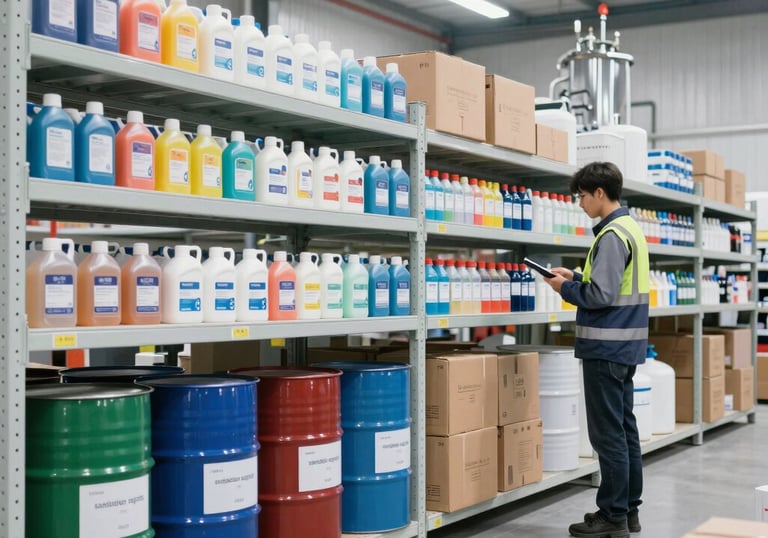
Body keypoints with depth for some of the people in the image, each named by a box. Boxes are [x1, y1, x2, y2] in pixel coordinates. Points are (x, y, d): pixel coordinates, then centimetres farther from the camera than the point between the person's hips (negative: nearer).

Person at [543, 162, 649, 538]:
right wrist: (575, 278, 13)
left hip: (606, 347, -10)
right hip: (626, 345, 10)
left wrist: (565, 288, -6)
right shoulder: (631, 229, 13)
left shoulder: (611, 235, -17)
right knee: (625, 428, 14)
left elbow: (601, 296, -22)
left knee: (608, 433, -3)